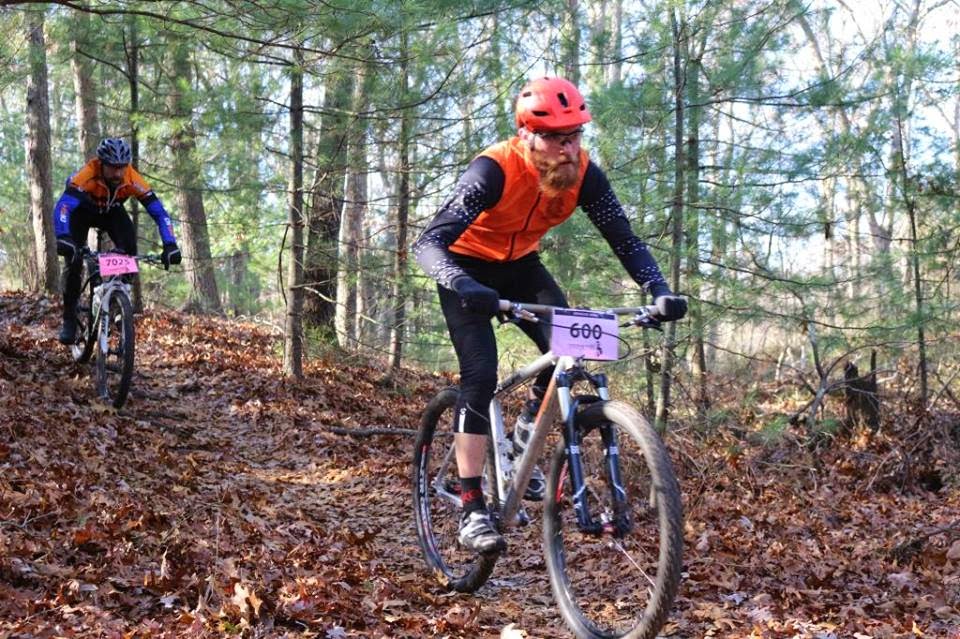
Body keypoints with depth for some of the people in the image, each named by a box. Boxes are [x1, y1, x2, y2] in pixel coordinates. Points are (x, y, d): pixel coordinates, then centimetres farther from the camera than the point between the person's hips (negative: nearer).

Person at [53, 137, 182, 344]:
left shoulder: (132, 179, -33)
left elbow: (158, 211, -32)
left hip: (111, 211, 2)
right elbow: (63, 206, -50)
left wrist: (170, 245, -44)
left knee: (129, 246, -25)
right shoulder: (87, 175, -40)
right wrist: (63, 239, -66)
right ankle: (69, 320, -5)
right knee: (73, 259, -18)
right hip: (83, 210, -2)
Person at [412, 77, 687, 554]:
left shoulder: (583, 174, -20)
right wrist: (463, 285, -60)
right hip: (468, 267, -5)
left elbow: (625, 241, -14)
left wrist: (660, 291, -32)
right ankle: (472, 511, -16)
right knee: (481, 375, -19)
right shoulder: (495, 170, -34)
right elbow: (429, 242, -40)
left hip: (519, 266, 5)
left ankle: (521, 448, 9)